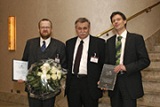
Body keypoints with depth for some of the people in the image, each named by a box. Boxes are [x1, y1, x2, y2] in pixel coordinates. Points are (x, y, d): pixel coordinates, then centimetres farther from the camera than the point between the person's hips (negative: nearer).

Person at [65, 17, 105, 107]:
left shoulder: (99, 43, -1)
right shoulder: (69, 43, 10)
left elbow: (104, 64, 0)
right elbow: (67, 63, 14)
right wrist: (65, 79, 7)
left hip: (91, 84, -3)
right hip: (72, 84, 3)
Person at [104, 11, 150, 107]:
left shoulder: (136, 38, -1)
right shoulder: (109, 41, 12)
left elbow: (145, 61, -6)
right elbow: (107, 62, 12)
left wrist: (126, 67, -18)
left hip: (130, 84, -3)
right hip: (113, 84, 4)